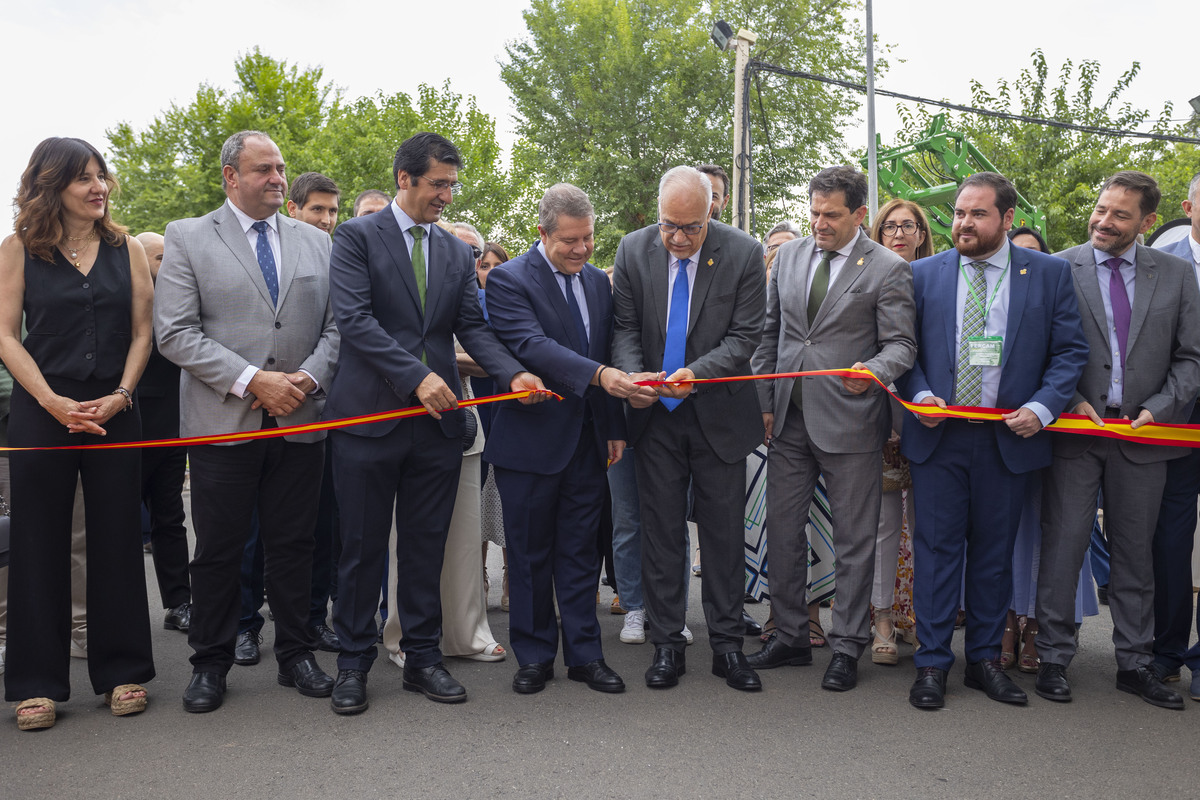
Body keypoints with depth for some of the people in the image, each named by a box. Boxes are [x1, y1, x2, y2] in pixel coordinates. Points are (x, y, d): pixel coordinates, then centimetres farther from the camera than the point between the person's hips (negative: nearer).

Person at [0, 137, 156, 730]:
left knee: (117, 540, 5)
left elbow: (142, 331, 6)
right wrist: (53, 401, -12)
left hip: (113, 412, 2)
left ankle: (121, 671, 16)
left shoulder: (126, 249, 7)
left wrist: (121, 394, -9)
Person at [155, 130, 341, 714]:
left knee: (294, 545, 10)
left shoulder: (316, 242, 12)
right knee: (218, 549, 6)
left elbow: (336, 326, 9)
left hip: (300, 421, 3)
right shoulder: (187, 238, 3)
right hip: (223, 420, -2)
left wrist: (308, 378, -8)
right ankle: (211, 663, 23)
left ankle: (295, 655, 24)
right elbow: (175, 333, -7)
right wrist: (252, 380, -15)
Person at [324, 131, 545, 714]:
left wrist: (513, 374, -10)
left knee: (426, 545, 11)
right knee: (362, 546, 6)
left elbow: (472, 326, 8)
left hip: (437, 420, 4)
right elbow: (354, 318, -13)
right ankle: (354, 660, 21)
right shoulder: (357, 236, -1)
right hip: (370, 415, -4)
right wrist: (416, 376, -21)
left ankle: (422, 656, 23)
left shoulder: (457, 252, 14)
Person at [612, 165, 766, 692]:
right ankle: (667, 645, 20)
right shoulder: (633, 250, -2)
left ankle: (727, 646, 20)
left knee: (724, 533, 6)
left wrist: (696, 372, -24)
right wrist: (632, 374, -17)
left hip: (719, 415, -1)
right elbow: (625, 326, 2)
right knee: (661, 532, 7)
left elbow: (746, 334, -9)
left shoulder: (743, 253, -8)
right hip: (656, 414, 2)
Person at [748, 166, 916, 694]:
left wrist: (876, 370, -27)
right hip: (789, 418, 5)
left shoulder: (888, 270, -4)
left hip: (849, 423, -5)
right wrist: (765, 402, 10)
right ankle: (790, 637, 25)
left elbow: (901, 344, -5)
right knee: (782, 530, 10)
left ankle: (847, 646, 18)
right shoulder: (789, 256, 11)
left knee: (854, 541, 4)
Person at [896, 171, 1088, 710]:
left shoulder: (1050, 273, 4)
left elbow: (1070, 351, 2)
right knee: (937, 548, 2)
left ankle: (985, 659, 25)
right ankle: (932, 663, 13)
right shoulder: (923, 274, 6)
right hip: (938, 434, 0)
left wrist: (1041, 408, -12)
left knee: (995, 552, 10)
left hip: (1009, 437, 1)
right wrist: (920, 395, -10)